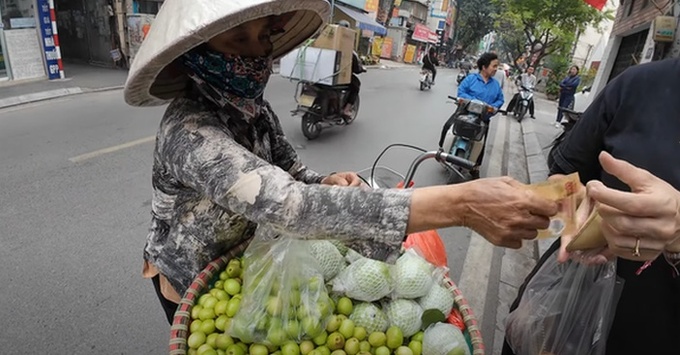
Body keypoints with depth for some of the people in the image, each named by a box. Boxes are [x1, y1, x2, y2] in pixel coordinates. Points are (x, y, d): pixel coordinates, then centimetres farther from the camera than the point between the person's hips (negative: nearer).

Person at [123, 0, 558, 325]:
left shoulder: (254, 107, -11)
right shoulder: (190, 130, -36)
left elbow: (289, 174, -3)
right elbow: (286, 204, -50)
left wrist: (328, 183, -29)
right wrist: (459, 204, -54)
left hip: (242, 259, 6)